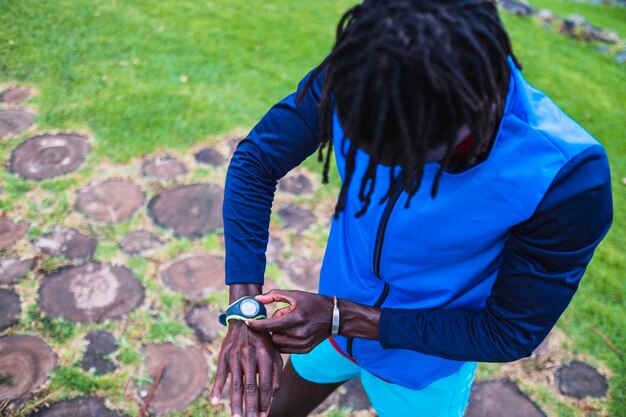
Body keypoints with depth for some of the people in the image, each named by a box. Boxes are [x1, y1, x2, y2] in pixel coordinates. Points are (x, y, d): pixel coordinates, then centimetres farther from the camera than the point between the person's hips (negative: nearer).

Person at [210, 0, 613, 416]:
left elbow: (511, 332, -24)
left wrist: (342, 318, -29)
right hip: (336, 315, 3)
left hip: (424, 366, -2)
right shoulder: (355, 79, -29)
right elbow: (255, 163, -19)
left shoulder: (569, 179, -35)